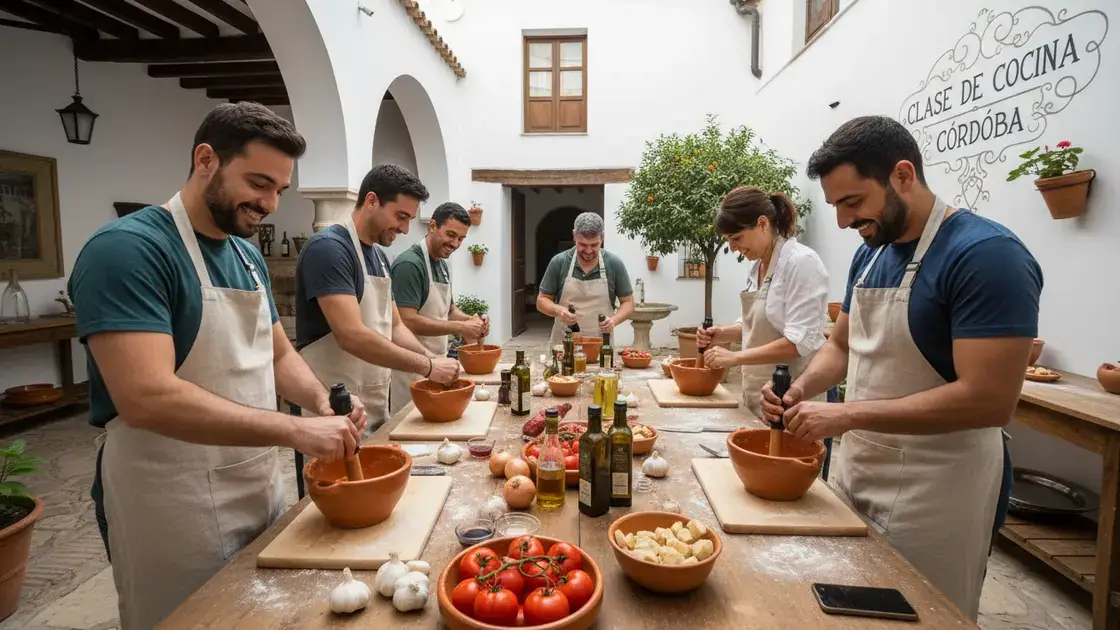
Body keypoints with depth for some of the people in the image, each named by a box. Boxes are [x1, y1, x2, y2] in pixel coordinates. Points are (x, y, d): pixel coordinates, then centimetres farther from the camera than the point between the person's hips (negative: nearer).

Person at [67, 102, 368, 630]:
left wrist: (321, 401, -9)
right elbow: (146, 397, -29)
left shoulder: (248, 256, 6)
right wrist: (295, 430, -29)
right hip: (173, 511, -7)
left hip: (262, 490, 8)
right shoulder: (126, 250, -19)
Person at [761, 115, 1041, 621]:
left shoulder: (987, 255, -20)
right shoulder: (870, 252, 5)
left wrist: (848, 415, -25)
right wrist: (800, 390, -6)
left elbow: (989, 399, -26)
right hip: (857, 471, 8)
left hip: (934, 494, -7)